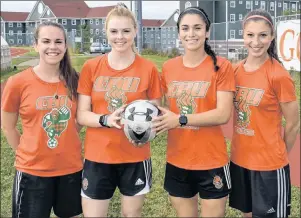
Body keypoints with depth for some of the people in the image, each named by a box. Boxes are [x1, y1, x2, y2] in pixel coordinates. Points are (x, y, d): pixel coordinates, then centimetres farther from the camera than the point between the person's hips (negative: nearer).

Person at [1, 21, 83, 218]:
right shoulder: (18, 82, -12)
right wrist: (29, 154, 1)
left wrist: (68, 145, 4)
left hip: (72, 167, 3)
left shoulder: (75, 80, -4)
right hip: (32, 170, -2)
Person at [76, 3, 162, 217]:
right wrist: (106, 120, -22)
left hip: (135, 157, 0)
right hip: (97, 157, 1)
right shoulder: (91, 67, -1)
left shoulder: (148, 69, -4)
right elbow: (82, 115, -2)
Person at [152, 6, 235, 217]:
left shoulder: (222, 66, -9)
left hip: (211, 161, -4)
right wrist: (151, 123, -5)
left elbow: (223, 114, -16)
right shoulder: (168, 67, 4)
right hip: (177, 161, 4)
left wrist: (181, 120, -24)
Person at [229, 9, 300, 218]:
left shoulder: (279, 75, -17)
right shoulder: (237, 70, 0)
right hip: (239, 160, 6)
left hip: (269, 165, -5)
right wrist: (243, 149, 7)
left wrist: (278, 155, 3)